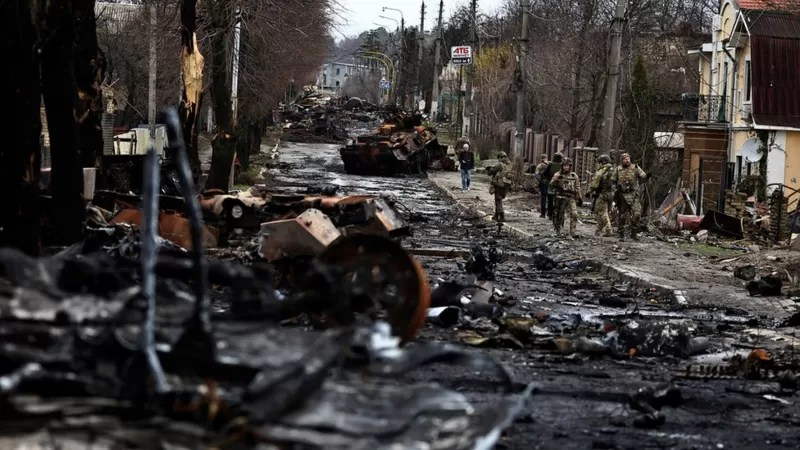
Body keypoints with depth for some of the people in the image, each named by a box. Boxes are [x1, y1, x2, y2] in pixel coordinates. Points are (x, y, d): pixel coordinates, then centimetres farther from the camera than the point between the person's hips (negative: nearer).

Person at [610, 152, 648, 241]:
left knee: (637, 214, -13)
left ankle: (634, 233, -2)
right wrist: (616, 186, -1)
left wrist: (647, 176, -34)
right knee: (623, 216, 6)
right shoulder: (618, 169, 7)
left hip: (633, 194, -1)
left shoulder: (635, 168, 1)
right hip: (622, 195, 1)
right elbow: (612, 180, 17)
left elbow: (642, 175, -12)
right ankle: (621, 235, 15)